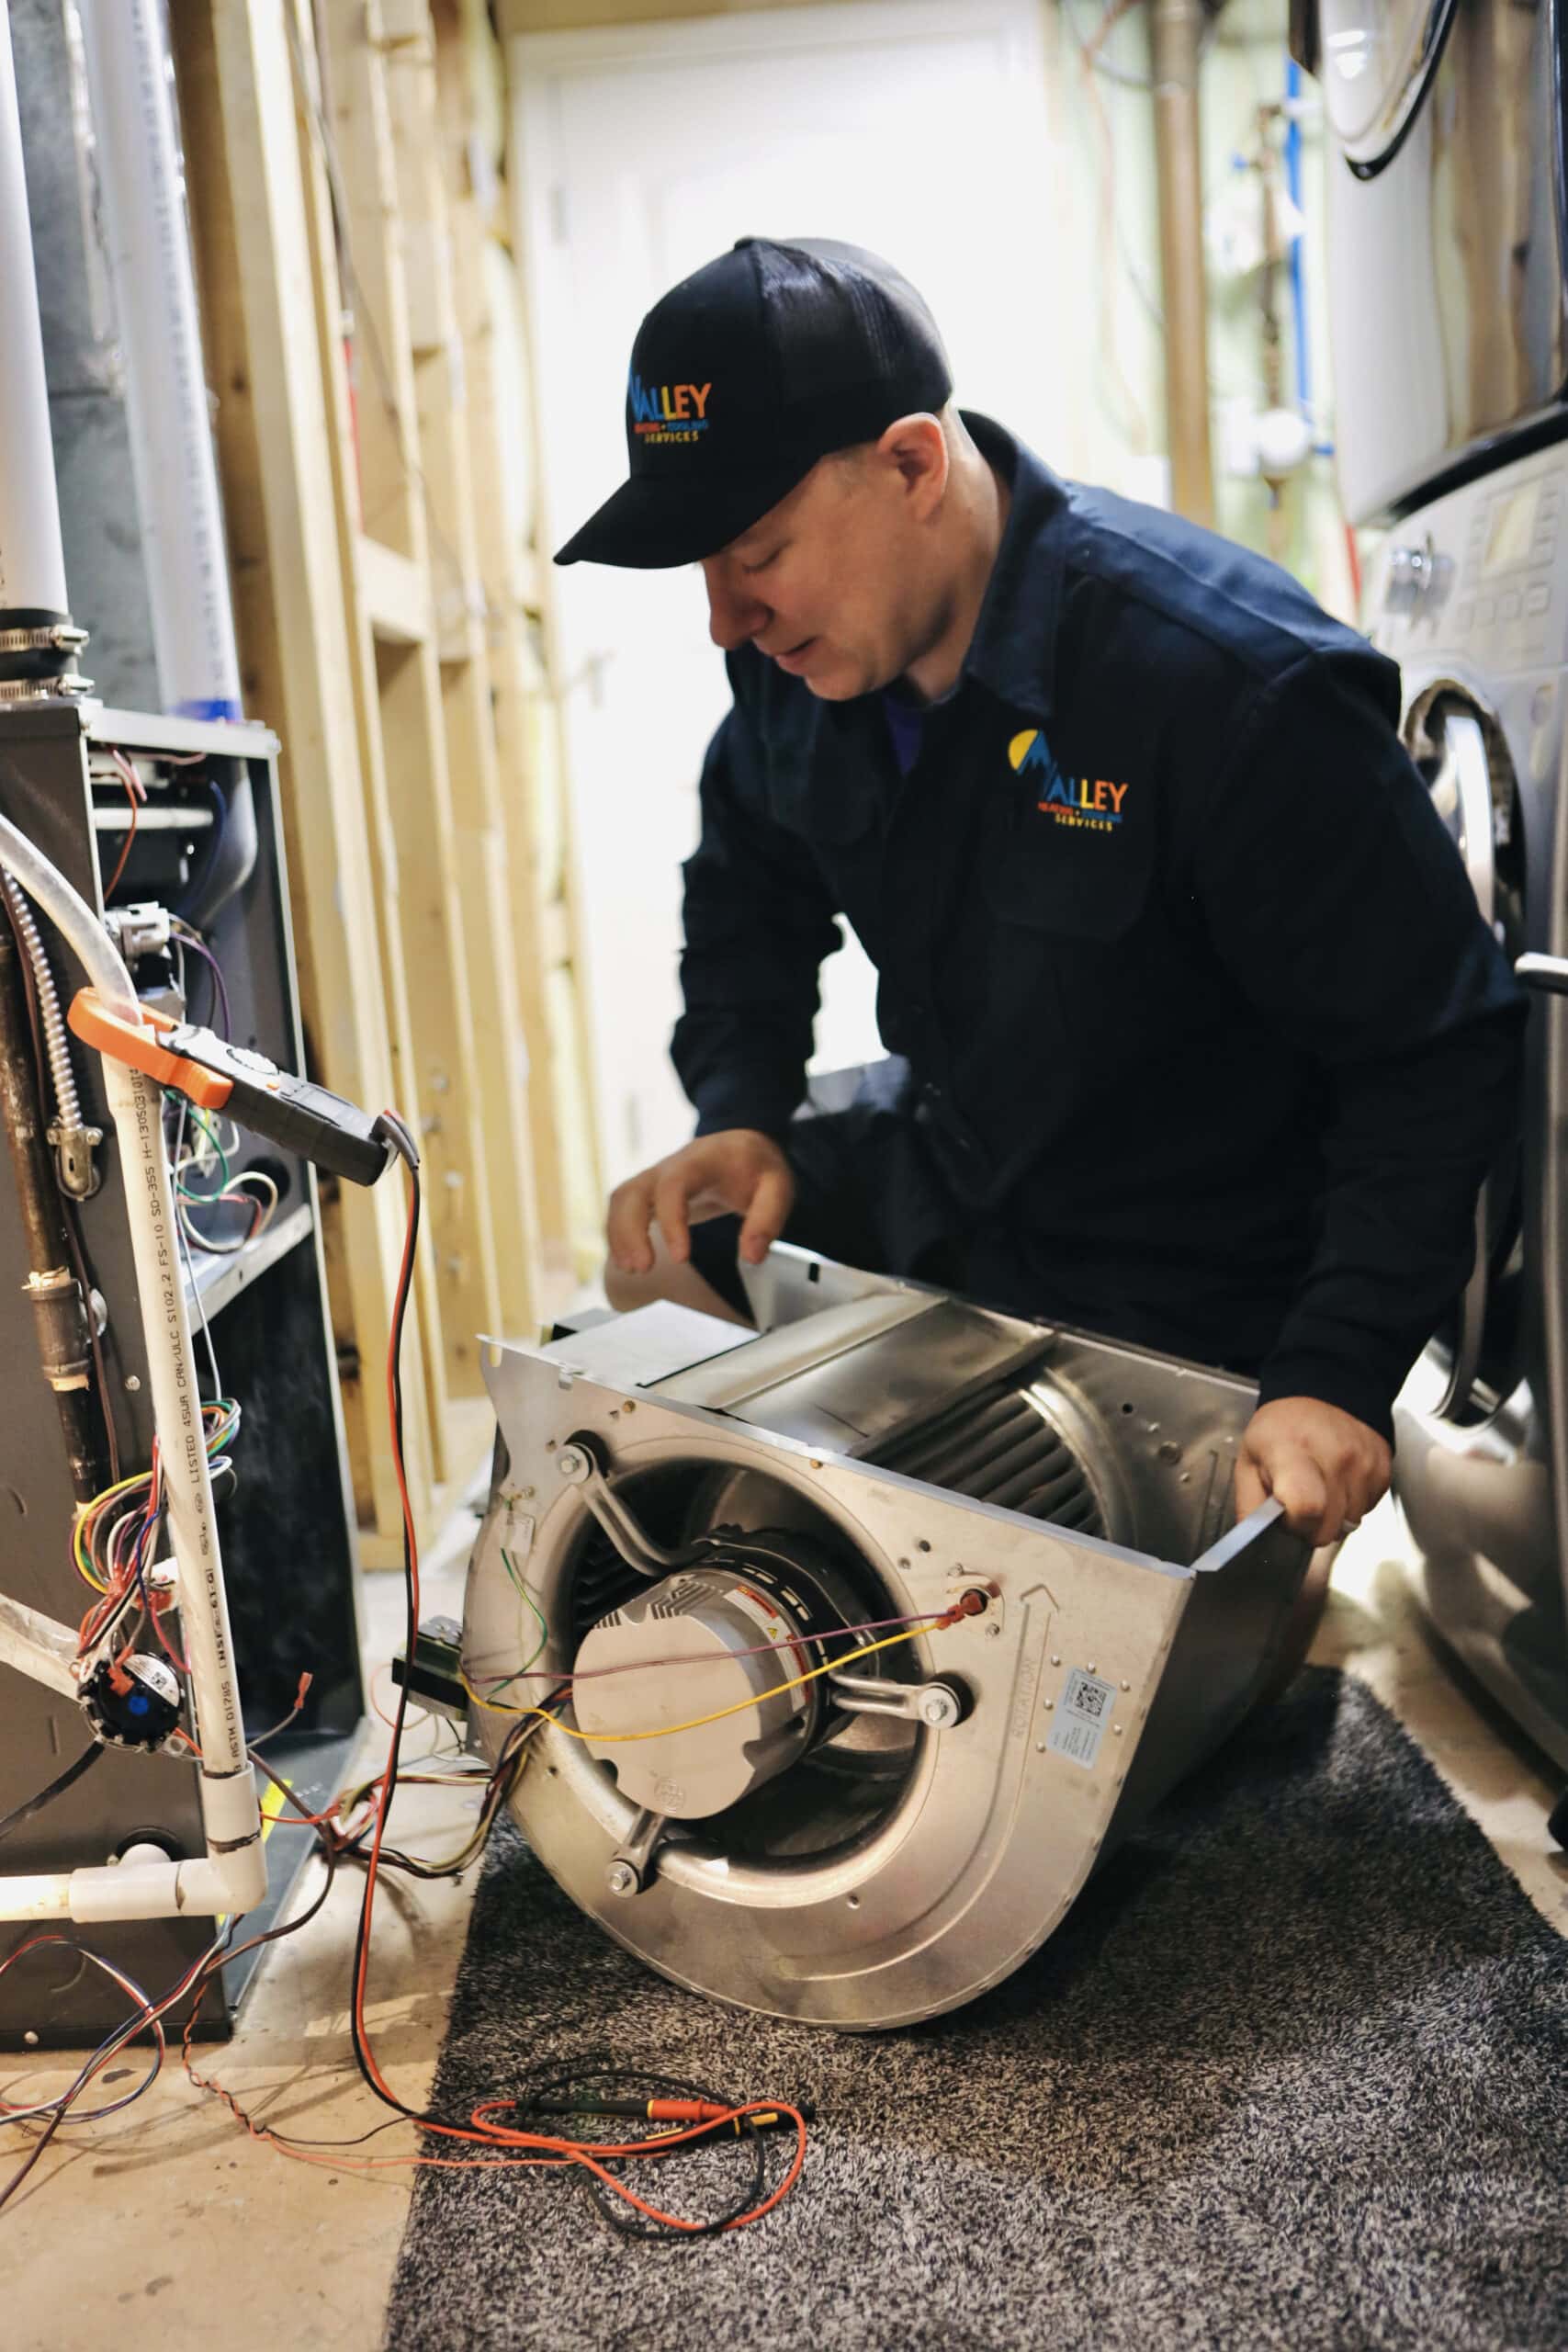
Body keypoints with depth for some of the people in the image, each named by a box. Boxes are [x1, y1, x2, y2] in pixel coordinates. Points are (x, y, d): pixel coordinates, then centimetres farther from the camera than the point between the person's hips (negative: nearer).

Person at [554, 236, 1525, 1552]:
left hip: (1189, 1317, -6)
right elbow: (750, 898, 12)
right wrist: (741, 1117, -5)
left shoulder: (1237, 686, -31)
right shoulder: (796, 655, -9)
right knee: (658, 1253, 10)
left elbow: (1437, 1054, -24)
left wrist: (1337, 1372, -33)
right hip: (933, 1185, 7)